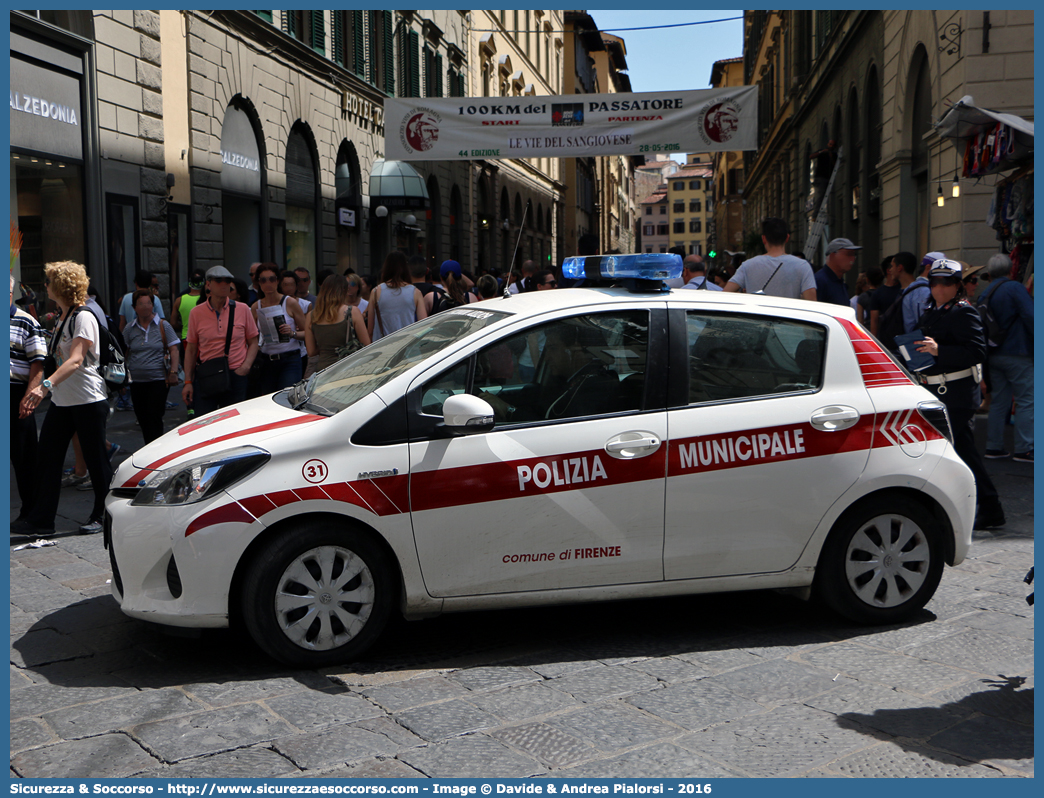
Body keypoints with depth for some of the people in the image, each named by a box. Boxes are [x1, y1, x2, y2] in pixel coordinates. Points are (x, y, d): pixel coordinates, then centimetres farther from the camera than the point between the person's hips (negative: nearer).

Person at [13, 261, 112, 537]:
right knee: (46, 457, 4)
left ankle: (102, 516, 14)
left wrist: (46, 385, -36)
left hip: (88, 400, -9)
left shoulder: (83, 318, -12)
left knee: (96, 460, 1)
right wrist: (34, 390, 19)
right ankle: (41, 519, 9)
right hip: (61, 401, 9)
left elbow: (76, 360, -24)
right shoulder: (61, 320, 15)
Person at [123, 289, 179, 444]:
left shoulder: (163, 326, 2)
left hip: (159, 380, -3)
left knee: (154, 418, -9)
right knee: (143, 419, 6)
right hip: (136, 381, 3)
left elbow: (173, 350, -1)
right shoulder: (130, 329, 9)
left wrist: (173, 372, -12)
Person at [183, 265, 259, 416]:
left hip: (236, 377, 0)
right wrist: (188, 382, 3)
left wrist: (246, 366, -8)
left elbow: (253, 342, 9)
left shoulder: (243, 310, 4)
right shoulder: (196, 313, 4)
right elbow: (191, 349, 7)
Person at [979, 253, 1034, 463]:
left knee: (998, 401, 11)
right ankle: (1024, 449, -5)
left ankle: (993, 447, 12)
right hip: (1018, 354, -7)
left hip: (993, 356, 7)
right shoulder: (1015, 288, -9)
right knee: (1026, 401, -3)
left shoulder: (984, 295, 11)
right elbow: (1030, 316, -18)